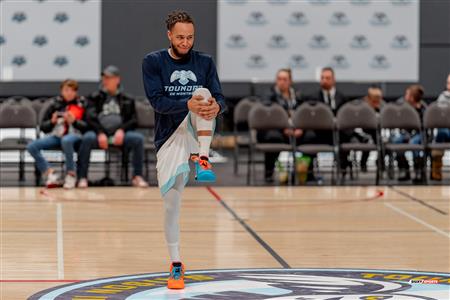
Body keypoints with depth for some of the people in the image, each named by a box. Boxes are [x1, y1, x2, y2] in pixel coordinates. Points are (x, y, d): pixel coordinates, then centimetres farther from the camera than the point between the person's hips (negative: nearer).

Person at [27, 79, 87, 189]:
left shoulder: (82, 105, 6)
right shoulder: (55, 105, 11)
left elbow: (87, 126, -1)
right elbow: (43, 127, 13)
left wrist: (74, 121, -16)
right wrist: (52, 122, -8)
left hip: (75, 135, -4)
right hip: (56, 135, 4)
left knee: (66, 140, -42)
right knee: (31, 146, -21)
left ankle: (71, 174, -26)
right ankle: (51, 174, -21)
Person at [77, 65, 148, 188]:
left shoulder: (127, 100, 15)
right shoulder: (95, 97, 11)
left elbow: (133, 120, 10)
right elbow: (90, 118, 0)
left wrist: (122, 130, -11)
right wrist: (100, 133, -17)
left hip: (119, 135, 1)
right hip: (100, 134, -1)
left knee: (138, 138, -27)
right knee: (87, 138, -35)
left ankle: (137, 177, -20)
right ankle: (83, 178, -30)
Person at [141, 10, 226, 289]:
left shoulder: (205, 62, 5)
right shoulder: (153, 62, -3)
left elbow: (219, 97, -3)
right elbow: (158, 101, -15)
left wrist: (216, 106, -28)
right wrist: (188, 105, -32)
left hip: (196, 132, 1)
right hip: (169, 138, -1)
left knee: (203, 93, -27)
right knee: (171, 201, -5)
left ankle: (203, 159, -33)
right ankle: (176, 264, 9)